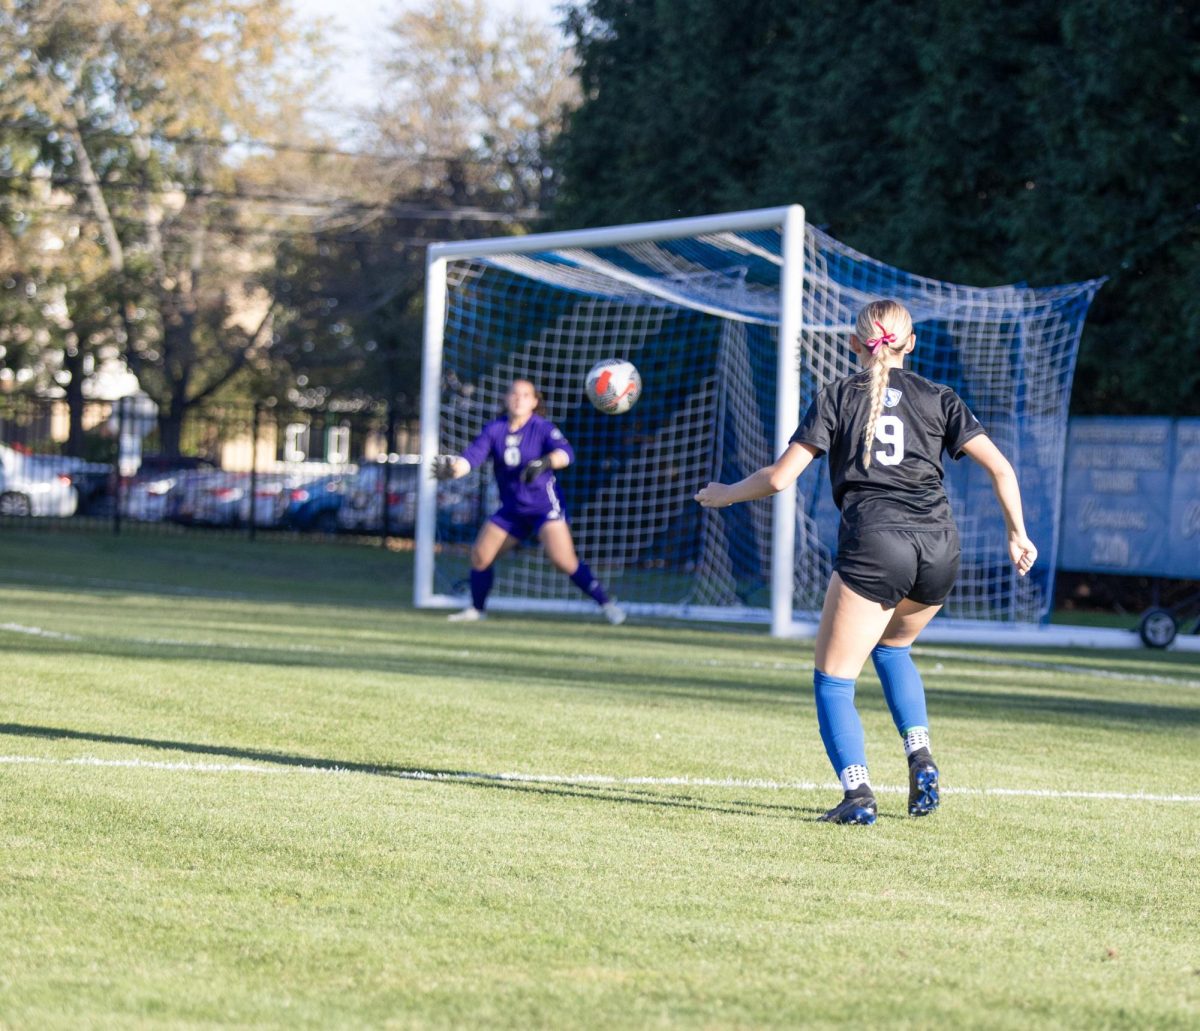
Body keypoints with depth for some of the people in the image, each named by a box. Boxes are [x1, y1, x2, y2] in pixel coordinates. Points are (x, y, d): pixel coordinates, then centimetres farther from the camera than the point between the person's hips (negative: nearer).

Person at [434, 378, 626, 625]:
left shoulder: (542, 427, -11)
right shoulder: (494, 430, 0)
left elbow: (566, 452, -26)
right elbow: (471, 457, -12)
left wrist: (545, 462, -47)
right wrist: (450, 469, -32)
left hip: (545, 505, -5)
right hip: (512, 509, 5)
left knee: (563, 560, -20)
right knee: (480, 555, 3)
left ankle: (606, 603, -11)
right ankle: (477, 609, 25)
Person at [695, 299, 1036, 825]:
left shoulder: (837, 398, 9)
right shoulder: (937, 398, 15)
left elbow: (779, 478, 4)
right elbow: (1000, 468, 7)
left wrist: (724, 495, 21)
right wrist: (1018, 535, 18)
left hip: (873, 544, -4)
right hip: (938, 546, 4)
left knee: (833, 678, 3)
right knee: (892, 646, 31)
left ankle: (858, 795, -16)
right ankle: (921, 757, 13)